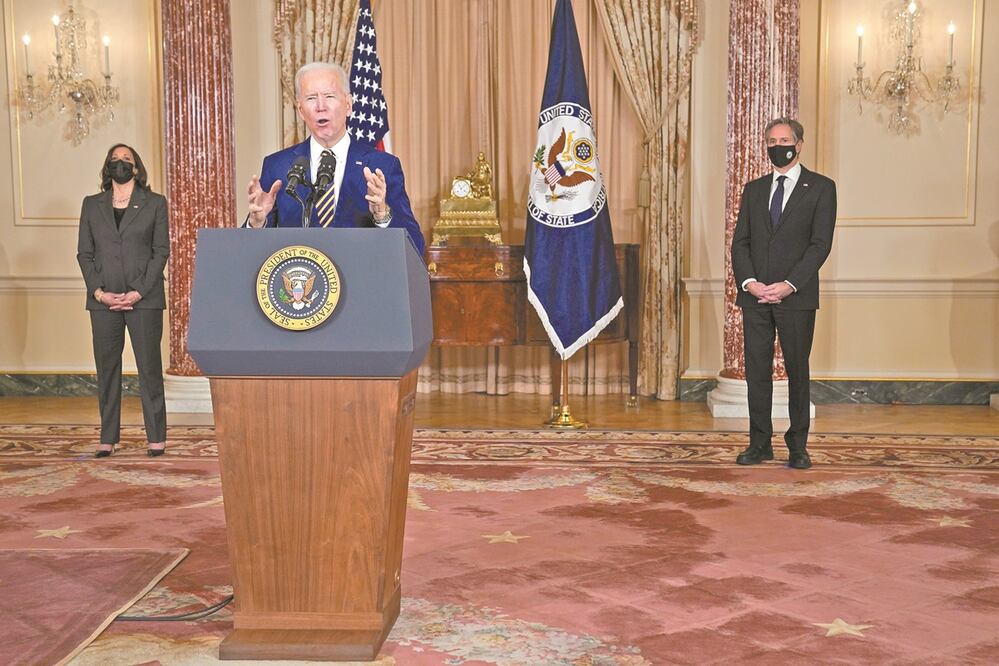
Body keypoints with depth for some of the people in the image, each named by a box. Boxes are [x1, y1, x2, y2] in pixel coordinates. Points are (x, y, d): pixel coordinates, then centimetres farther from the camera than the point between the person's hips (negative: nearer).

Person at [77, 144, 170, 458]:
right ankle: (107, 438, 10)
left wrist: (138, 292, -10)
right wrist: (99, 292, -5)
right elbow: (84, 253, 9)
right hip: (103, 299, 3)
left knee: (150, 367, -1)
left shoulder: (155, 203, 6)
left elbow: (161, 251, 0)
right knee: (107, 368, 4)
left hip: (143, 299, -2)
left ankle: (156, 437, 5)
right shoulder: (92, 205, 13)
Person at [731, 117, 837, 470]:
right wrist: (749, 282, -8)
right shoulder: (754, 189, 15)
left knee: (797, 371, 3)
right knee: (756, 370, 4)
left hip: (796, 296, -3)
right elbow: (740, 242, 9)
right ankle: (760, 443, 13)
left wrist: (789, 284, -15)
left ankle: (798, 445, 12)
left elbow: (820, 243, -6)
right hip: (755, 295, 3)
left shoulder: (821, 187, 2)